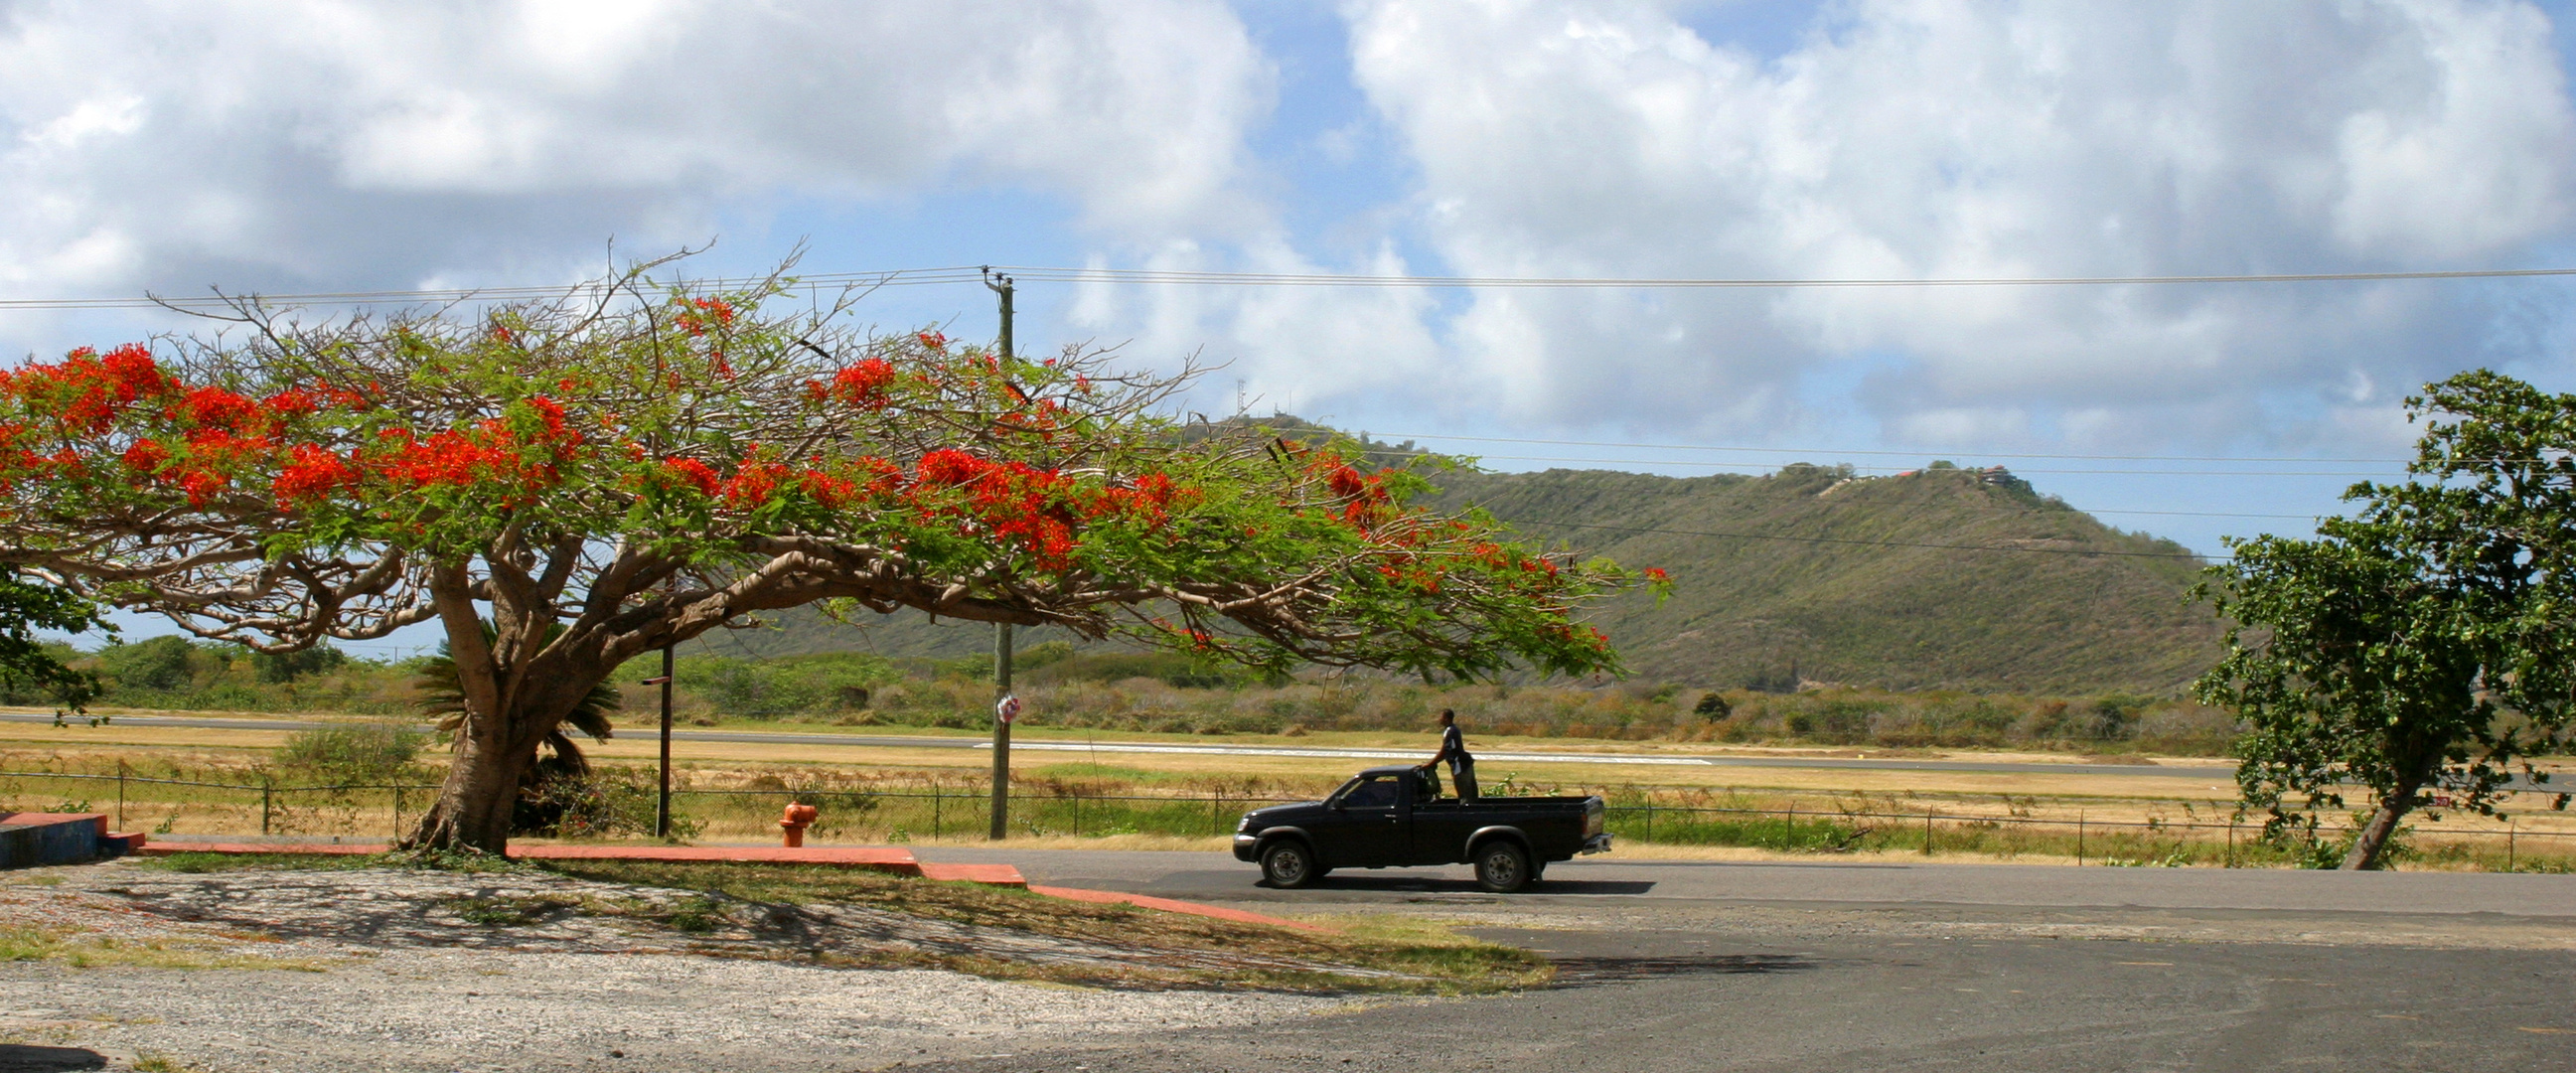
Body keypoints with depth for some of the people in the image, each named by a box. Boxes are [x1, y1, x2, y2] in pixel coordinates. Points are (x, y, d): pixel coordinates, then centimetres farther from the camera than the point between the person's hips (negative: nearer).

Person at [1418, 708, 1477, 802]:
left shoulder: (1449, 732, -18)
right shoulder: (1454, 729, 13)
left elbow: (1442, 754, -16)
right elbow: (1446, 753, 19)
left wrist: (1429, 765, -7)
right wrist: (1432, 761, 18)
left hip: (1460, 766, -10)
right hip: (1466, 763, 10)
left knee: (1464, 797, -6)